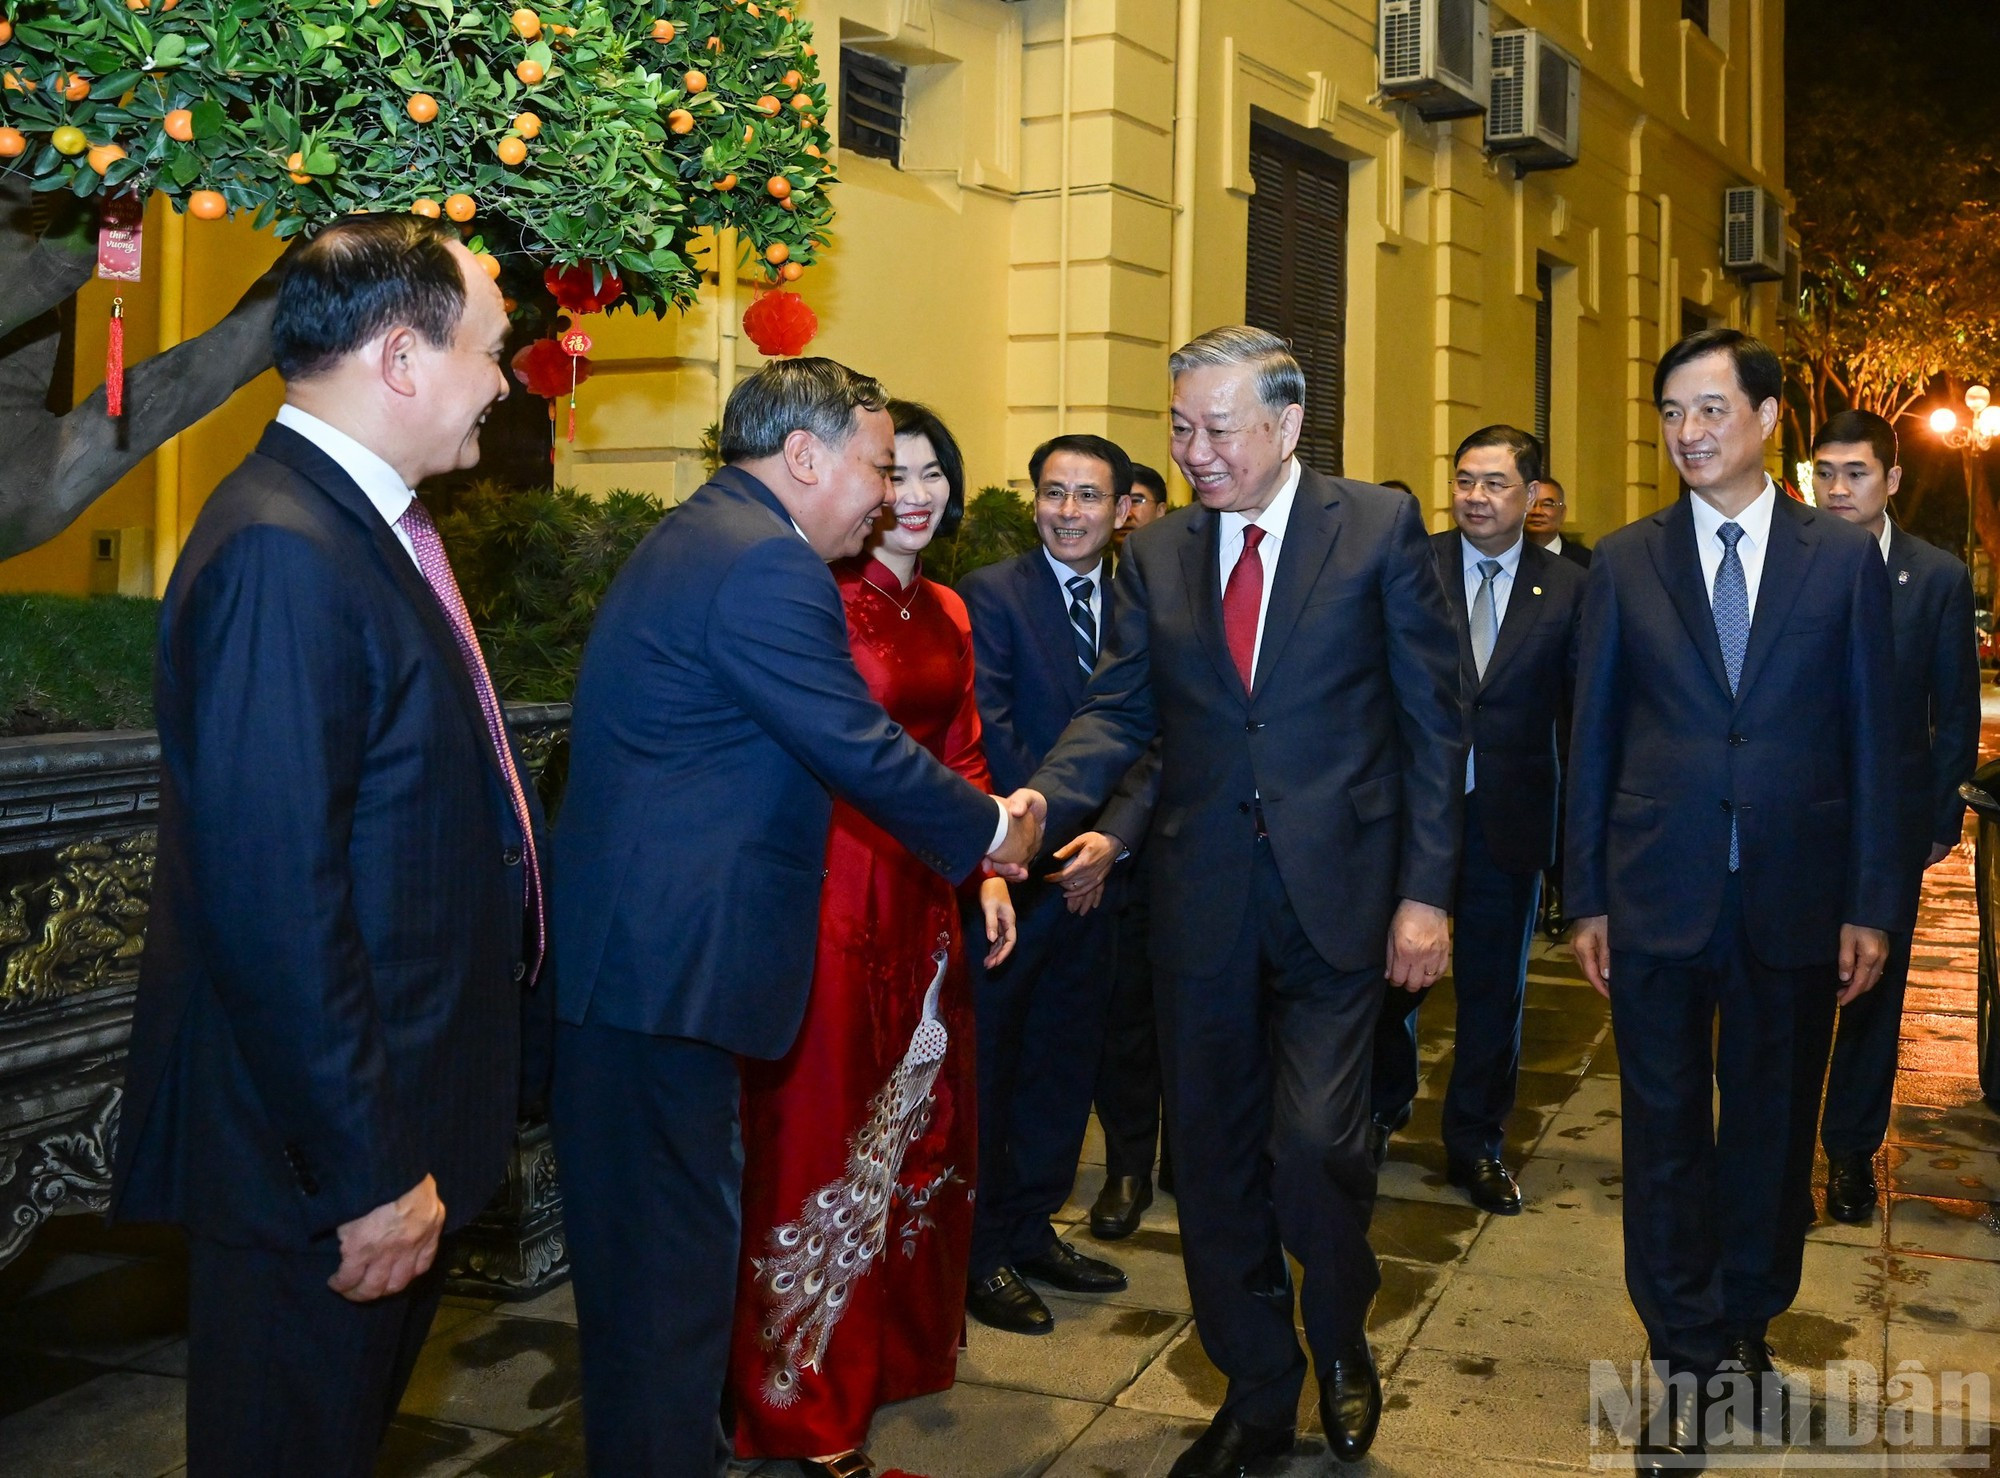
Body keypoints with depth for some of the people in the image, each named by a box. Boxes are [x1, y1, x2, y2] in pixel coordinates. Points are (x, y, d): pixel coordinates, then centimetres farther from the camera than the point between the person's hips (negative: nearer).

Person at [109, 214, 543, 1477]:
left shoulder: (366, 523, 9)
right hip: (320, 1145, -9)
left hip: (397, 1114, 9)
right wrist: (366, 1173, -22)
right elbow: (272, 899, -27)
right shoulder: (283, 554, -24)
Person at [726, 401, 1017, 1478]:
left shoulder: (947, 612, 11)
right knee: (823, 1126, 1)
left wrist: (988, 870, 7)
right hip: (833, 890, -8)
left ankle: (898, 1339, 37)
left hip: (925, 896, 8)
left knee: (917, 1123, 18)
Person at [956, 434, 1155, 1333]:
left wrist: (1115, 835, -10)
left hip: (1092, 874, 6)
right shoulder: (990, 594, -7)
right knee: (987, 1064, 3)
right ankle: (984, 1256, 15)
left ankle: (1034, 1229, 28)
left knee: (1066, 1059, 14)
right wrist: (1051, 845, -11)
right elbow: (989, 734, -12)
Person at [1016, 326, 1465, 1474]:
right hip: (1203, 897, 4)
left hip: (1335, 894, -3)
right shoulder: (1157, 555, 9)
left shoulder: (1380, 526, 0)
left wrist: (1426, 891, -7)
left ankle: (1343, 1344, 23)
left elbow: (1433, 717, -1)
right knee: (1216, 1156, 10)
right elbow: (1119, 712, 6)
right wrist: (1037, 805, -14)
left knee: (1317, 1142, -9)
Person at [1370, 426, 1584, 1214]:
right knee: (1391, 971, 12)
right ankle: (1384, 1105, 38)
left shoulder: (1565, 588, 1)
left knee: (1494, 989, 11)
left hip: (1508, 820, 1)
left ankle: (1476, 1143, 29)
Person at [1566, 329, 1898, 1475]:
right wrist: (1588, 897, 1)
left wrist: (1872, 904, -2)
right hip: (1660, 894, 0)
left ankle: (1747, 1320, 32)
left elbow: (1873, 740, 2)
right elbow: (1594, 737, 4)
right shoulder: (1626, 562, 3)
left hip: (1793, 895, 0)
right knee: (1667, 1129, 5)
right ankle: (1686, 1359, 17)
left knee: (1773, 1124, 13)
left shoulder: (1845, 558, 2)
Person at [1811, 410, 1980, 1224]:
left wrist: (1944, 818, 1)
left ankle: (1852, 1150, 25)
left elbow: (1957, 713, 4)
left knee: (1874, 988, 11)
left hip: (1891, 818, 1)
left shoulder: (1939, 578, -1)